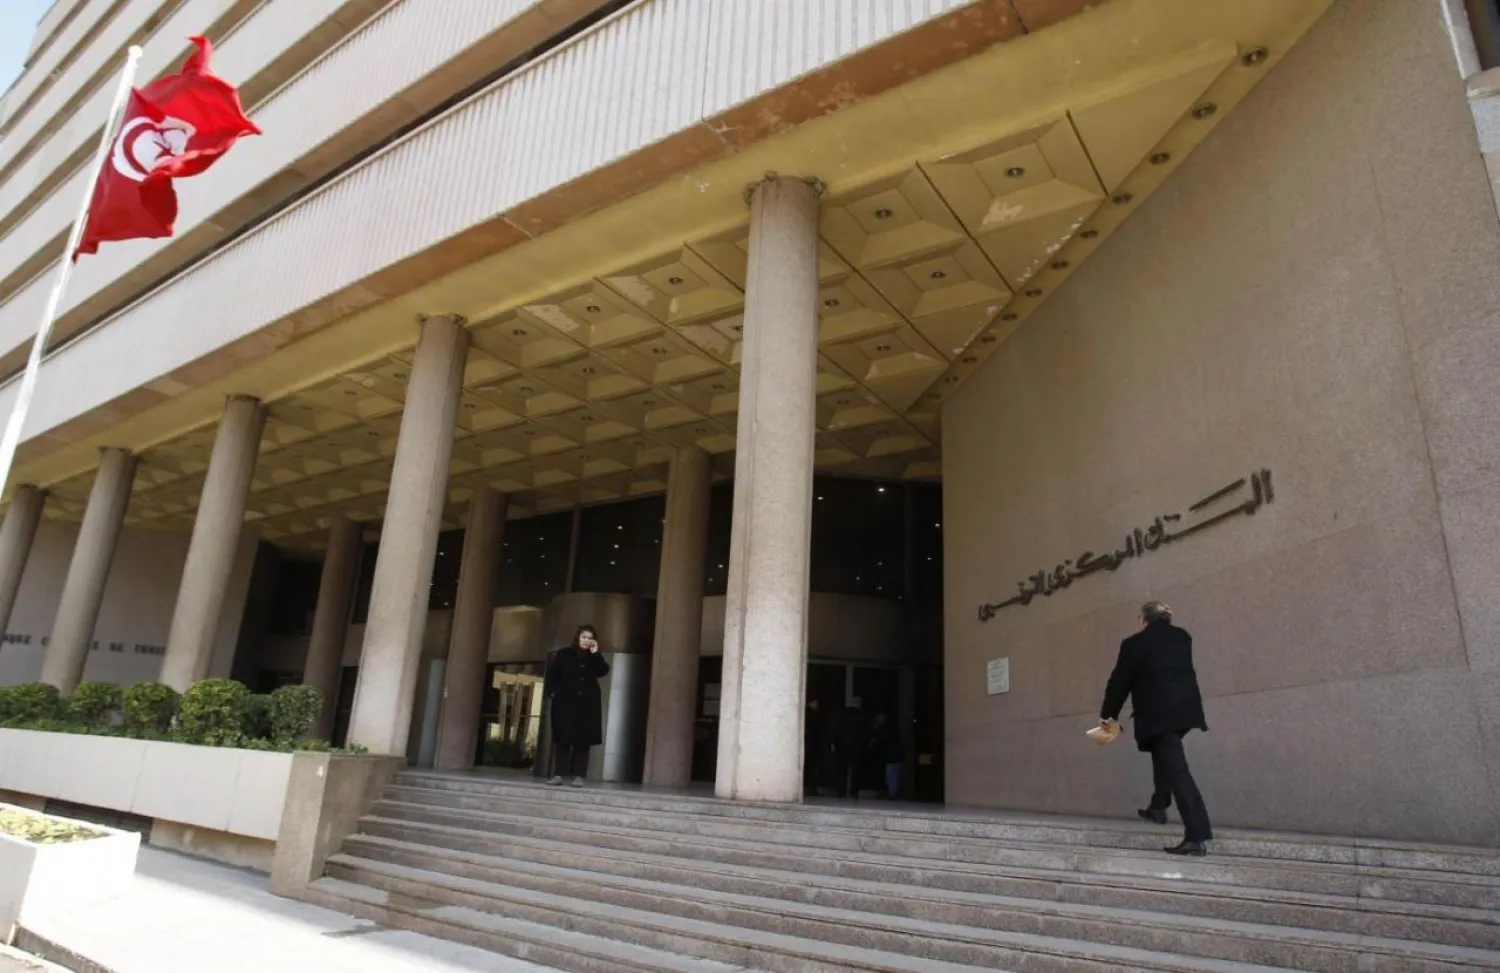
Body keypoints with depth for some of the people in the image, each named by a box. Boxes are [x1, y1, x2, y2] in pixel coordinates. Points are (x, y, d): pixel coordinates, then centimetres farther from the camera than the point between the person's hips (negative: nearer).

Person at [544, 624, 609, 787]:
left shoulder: (593, 657, 13)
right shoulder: (563, 654, 4)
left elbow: (603, 671, -4)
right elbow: (551, 674, 0)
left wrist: (595, 654, -8)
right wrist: (551, 693, -11)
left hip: (587, 704, 2)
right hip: (566, 703, -2)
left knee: (583, 740, -1)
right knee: (563, 739, -2)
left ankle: (579, 776, 0)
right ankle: (558, 774, 1)